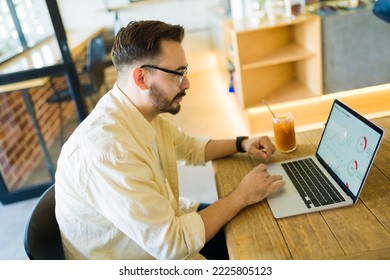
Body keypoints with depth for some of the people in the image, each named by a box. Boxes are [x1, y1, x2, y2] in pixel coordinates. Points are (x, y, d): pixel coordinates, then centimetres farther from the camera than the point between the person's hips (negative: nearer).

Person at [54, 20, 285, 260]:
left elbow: (191, 148, 12)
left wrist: (242, 144, -3)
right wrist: (241, 196, -22)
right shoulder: (108, 150, -36)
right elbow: (170, 244, -31)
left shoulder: (146, 111, -8)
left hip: (163, 220, 8)